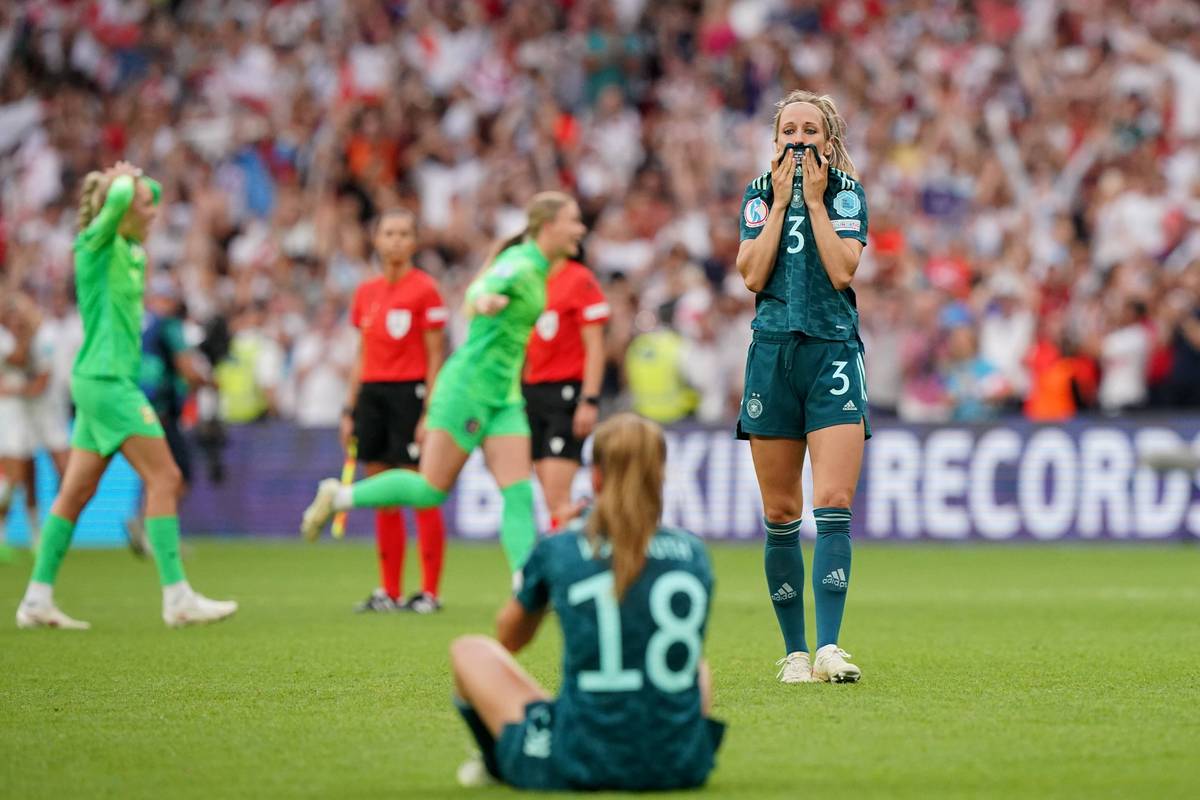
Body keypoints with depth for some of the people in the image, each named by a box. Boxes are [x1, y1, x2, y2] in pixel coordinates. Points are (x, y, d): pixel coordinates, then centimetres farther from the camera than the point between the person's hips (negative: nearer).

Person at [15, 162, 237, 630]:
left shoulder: (131, 249, 13)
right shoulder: (96, 243, -10)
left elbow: (150, 190, 30)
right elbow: (119, 196, -30)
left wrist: (134, 179, 9)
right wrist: (124, 179, -8)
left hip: (103, 383, 9)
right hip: (106, 379, -9)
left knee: (76, 491, 8)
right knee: (164, 478, -10)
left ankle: (37, 599, 10)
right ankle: (177, 597, -11)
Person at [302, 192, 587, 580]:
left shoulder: (538, 270, 11)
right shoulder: (519, 264, -16)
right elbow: (481, 288, -38)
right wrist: (484, 300, -60)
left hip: (504, 397, 9)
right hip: (468, 387, -9)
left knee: (519, 495, -4)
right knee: (432, 490, -3)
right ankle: (338, 496, 14)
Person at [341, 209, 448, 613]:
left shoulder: (424, 289, -6)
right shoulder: (365, 292, 12)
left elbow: (435, 357, -8)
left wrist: (429, 413, -14)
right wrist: (350, 410, 13)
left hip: (410, 393, -6)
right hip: (372, 394, 6)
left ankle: (430, 592, 0)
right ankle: (389, 591, 12)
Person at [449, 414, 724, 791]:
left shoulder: (557, 551, -5)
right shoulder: (693, 552, 2)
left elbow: (509, 637, 16)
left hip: (579, 769, -3)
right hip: (684, 769, 3)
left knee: (470, 650, 22)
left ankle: (498, 765, 42)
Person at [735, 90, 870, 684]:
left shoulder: (847, 193, 4)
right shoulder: (759, 193, 9)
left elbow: (841, 271, -10)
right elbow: (752, 275, -4)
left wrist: (815, 200, -7)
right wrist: (780, 202, -5)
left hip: (834, 351, -2)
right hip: (772, 351, 2)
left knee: (833, 503, -15)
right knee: (780, 512, 3)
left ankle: (828, 647, -19)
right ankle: (794, 651, 11)